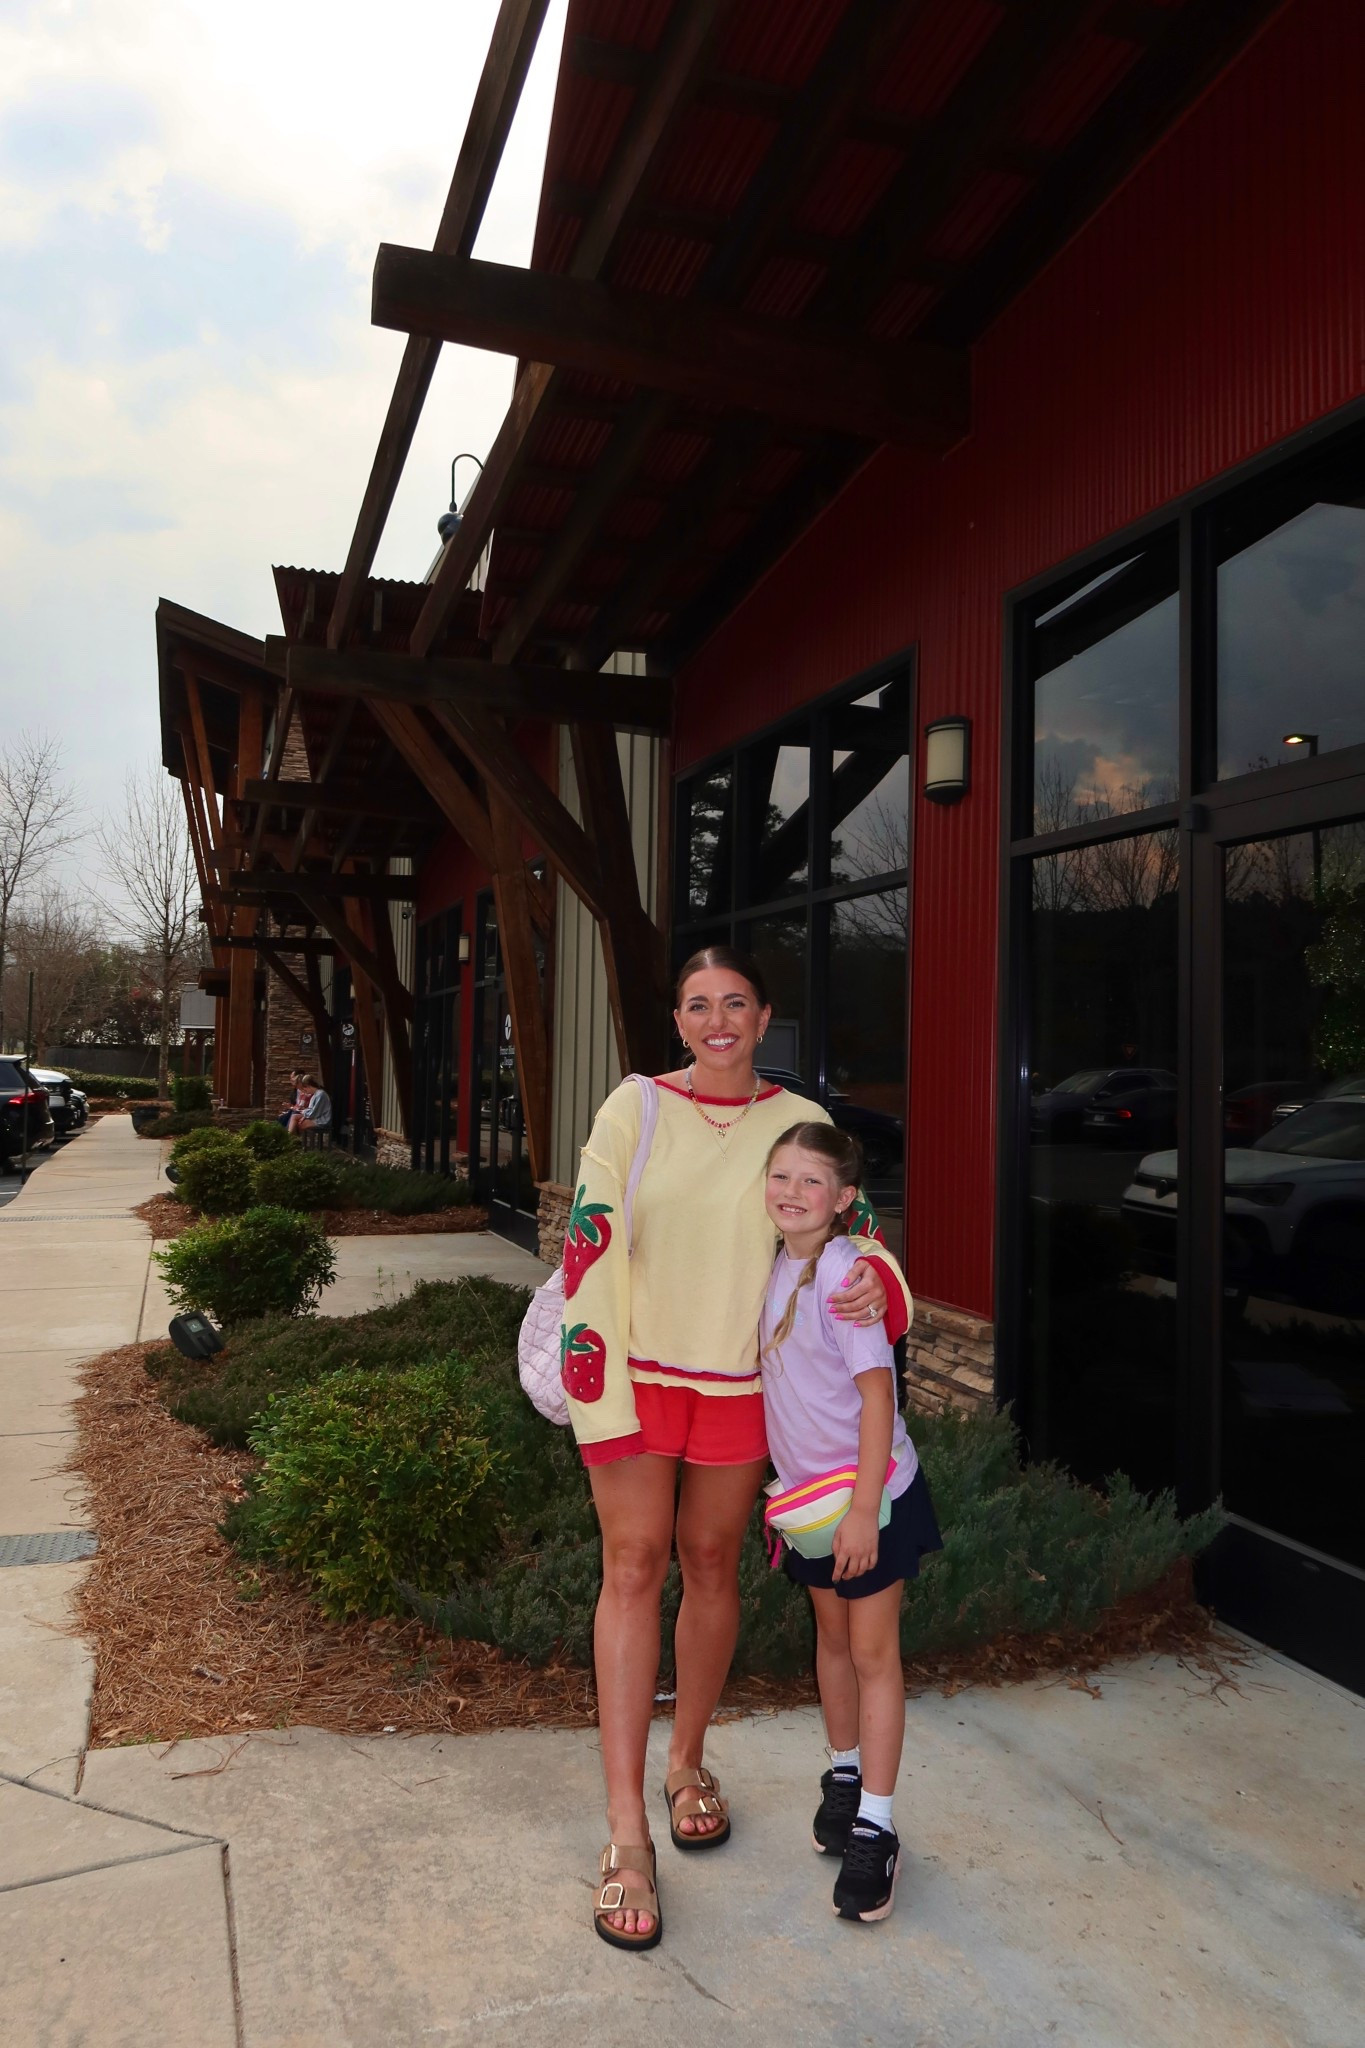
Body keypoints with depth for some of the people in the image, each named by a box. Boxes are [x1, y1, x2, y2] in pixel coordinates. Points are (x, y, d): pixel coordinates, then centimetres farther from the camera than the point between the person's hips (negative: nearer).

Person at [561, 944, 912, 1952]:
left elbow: (847, 1226, 8)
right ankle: (627, 1832, 7)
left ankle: (688, 1763, 36)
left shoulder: (799, 1123, -1)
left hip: (736, 1379, 2)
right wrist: (599, 1390, -14)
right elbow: (591, 1244, -9)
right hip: (636, 1371, -2)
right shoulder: (635, 1109, -6)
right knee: (633, 1566, -2)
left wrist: (878, 1276, -17)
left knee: (711, 1564, 13)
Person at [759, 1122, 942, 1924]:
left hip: (871, 1490, -7)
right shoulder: (778, 1266, 0)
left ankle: (875, 1829, 16)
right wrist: (794, 1487, 13)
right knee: (831, 1634, 20)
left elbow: (877, 1395, -22)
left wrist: (863, 1511, -22)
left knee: (873, 1651, 4)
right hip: (806, 1489, 7)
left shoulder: (844, 1274, -23)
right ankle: (845, 1775, 39)